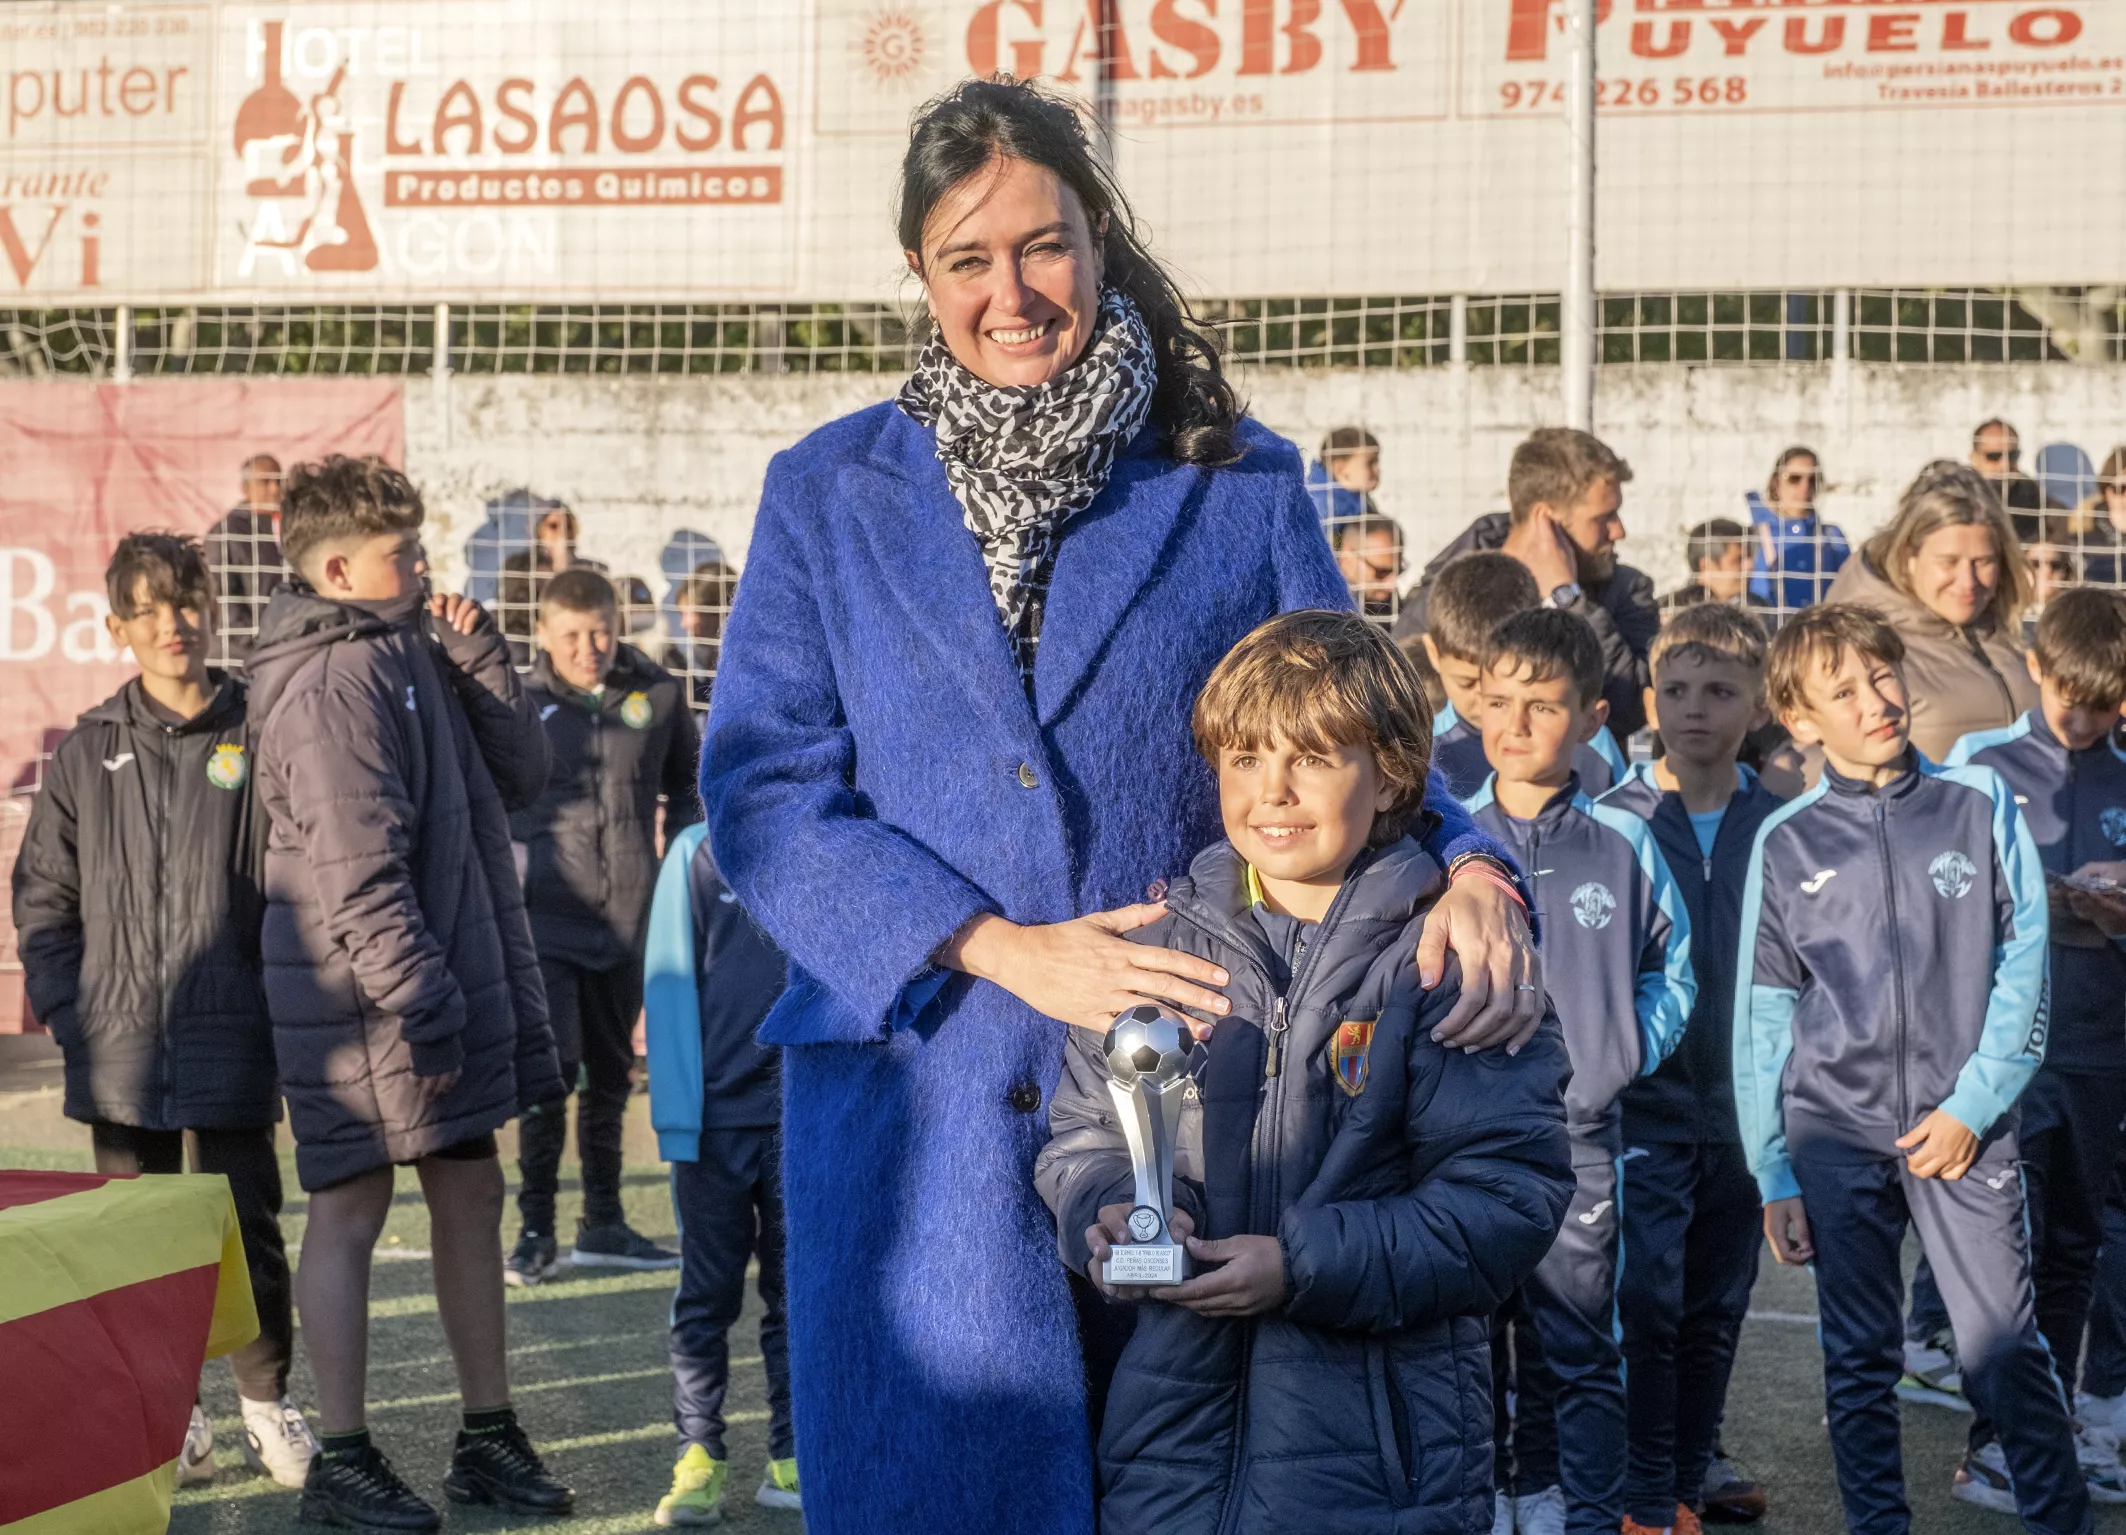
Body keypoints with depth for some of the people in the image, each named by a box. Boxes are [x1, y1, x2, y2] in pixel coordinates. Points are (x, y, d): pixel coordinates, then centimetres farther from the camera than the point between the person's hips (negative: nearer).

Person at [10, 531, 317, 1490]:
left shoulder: (259, 739, 0)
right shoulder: (88, 752, 7)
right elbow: (42, 895, 11)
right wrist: (69, 1010, 1)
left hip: (232, 1049, -2)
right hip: (121, 1052, 2)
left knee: (248, 1229, 3)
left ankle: (267, 1401, 18)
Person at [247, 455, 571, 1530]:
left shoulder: (414, 658, 13)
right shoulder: (333, 684, -16)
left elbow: (519, 777, 11)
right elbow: (358, 873, -22)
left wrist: (478, 659, 0)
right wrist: (423, 1007, -23)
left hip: (454, 979, 9)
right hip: (361, 997, -9)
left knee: (470, 1197, 12)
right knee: (350, 1212, -1)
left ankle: (489, 1438, 21)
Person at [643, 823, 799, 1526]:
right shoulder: (698, 853, -2)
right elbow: (671, 984, -2)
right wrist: (679, 1118, -8)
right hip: (718, 1118, -1)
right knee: (706, 1296, 5)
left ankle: (791, 1458, 17)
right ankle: (698, 1457, 13)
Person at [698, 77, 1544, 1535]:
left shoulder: (1239, 485, 7)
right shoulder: (829, 495, 7)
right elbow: (763, 790, -1)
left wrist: (1465, 862, -16)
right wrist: (1002, 948, -13)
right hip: (917, 1111, 0)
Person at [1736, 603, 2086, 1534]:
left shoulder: (1979, 804, 2)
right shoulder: (1785, 843, 3)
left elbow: (2024, 962, 1)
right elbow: (1763, 1017, 6)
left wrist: (1973, 1105, -7)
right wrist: (1774, 1177, 4)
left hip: (1964, 1132, -1)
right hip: (1836, 1140, 1)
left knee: (2005, 1347, -3)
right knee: (1859, 1362, 7)